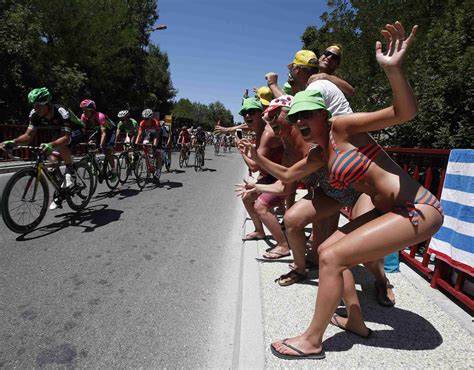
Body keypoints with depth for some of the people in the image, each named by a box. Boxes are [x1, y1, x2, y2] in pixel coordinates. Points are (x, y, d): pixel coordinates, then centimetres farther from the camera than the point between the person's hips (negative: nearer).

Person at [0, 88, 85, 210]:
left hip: (77, 131, -6)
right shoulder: (35, 114, -17)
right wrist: (12, 142, -34)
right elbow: (28, 135, -15)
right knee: (53, 160, -9)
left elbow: (66, 138, -46)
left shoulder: (61, 112, -36)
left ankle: (70, 171, -16)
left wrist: (50, 145, -63)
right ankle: (58, 195, 6)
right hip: (59, 132, 7)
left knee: (61, 144, -39)